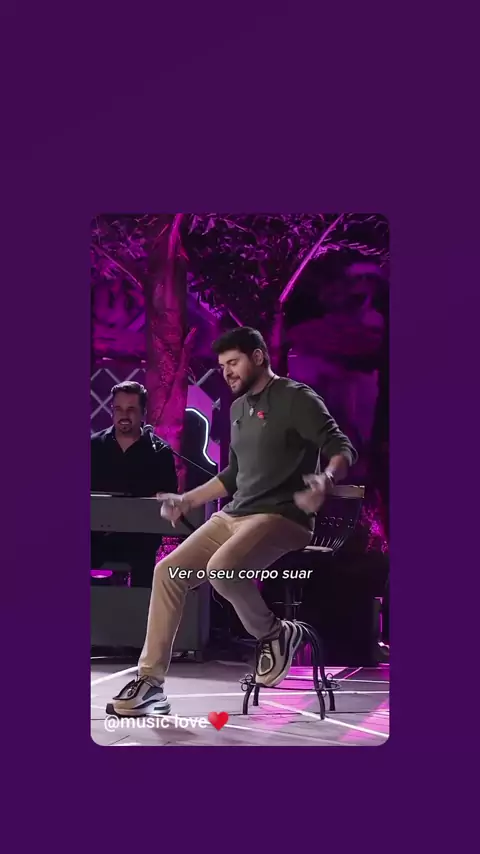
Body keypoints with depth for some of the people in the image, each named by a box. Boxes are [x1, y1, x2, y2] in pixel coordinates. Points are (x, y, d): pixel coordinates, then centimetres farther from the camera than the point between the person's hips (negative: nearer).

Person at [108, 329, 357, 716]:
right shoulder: (239, 408, 19)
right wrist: (188, 500, 26)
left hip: (282, 517, -8)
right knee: (168, 572, -6)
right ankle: (150, 682, -4)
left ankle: (274, 634, -7)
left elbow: (342, 448, -16)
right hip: (234, 514, 9)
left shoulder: (296, 397, -7)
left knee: (221, 569, -34)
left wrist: (326, 480, -37)